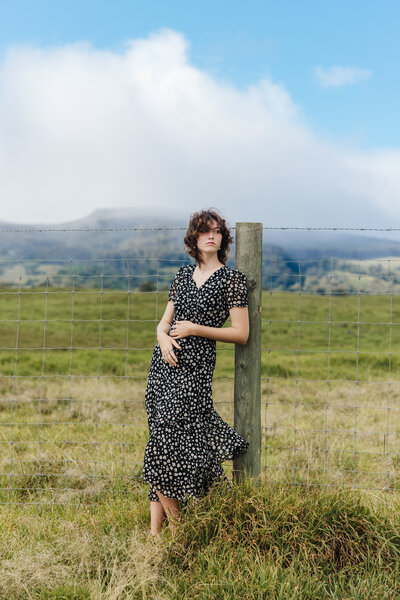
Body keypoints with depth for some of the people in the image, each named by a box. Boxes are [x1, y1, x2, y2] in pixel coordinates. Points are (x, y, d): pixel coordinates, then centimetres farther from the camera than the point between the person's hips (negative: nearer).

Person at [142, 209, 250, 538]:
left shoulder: (232, 278, -1)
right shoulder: (184, 274, 15)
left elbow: (241, 333, -6)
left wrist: (195, 329, -10)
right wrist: (163, 338, -6)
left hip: (195, 367, -5)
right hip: (164, 363, 5)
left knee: (163, 451, -9)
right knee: (162, 445, 5)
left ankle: (177, 532, 8)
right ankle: (155, 530, 12)